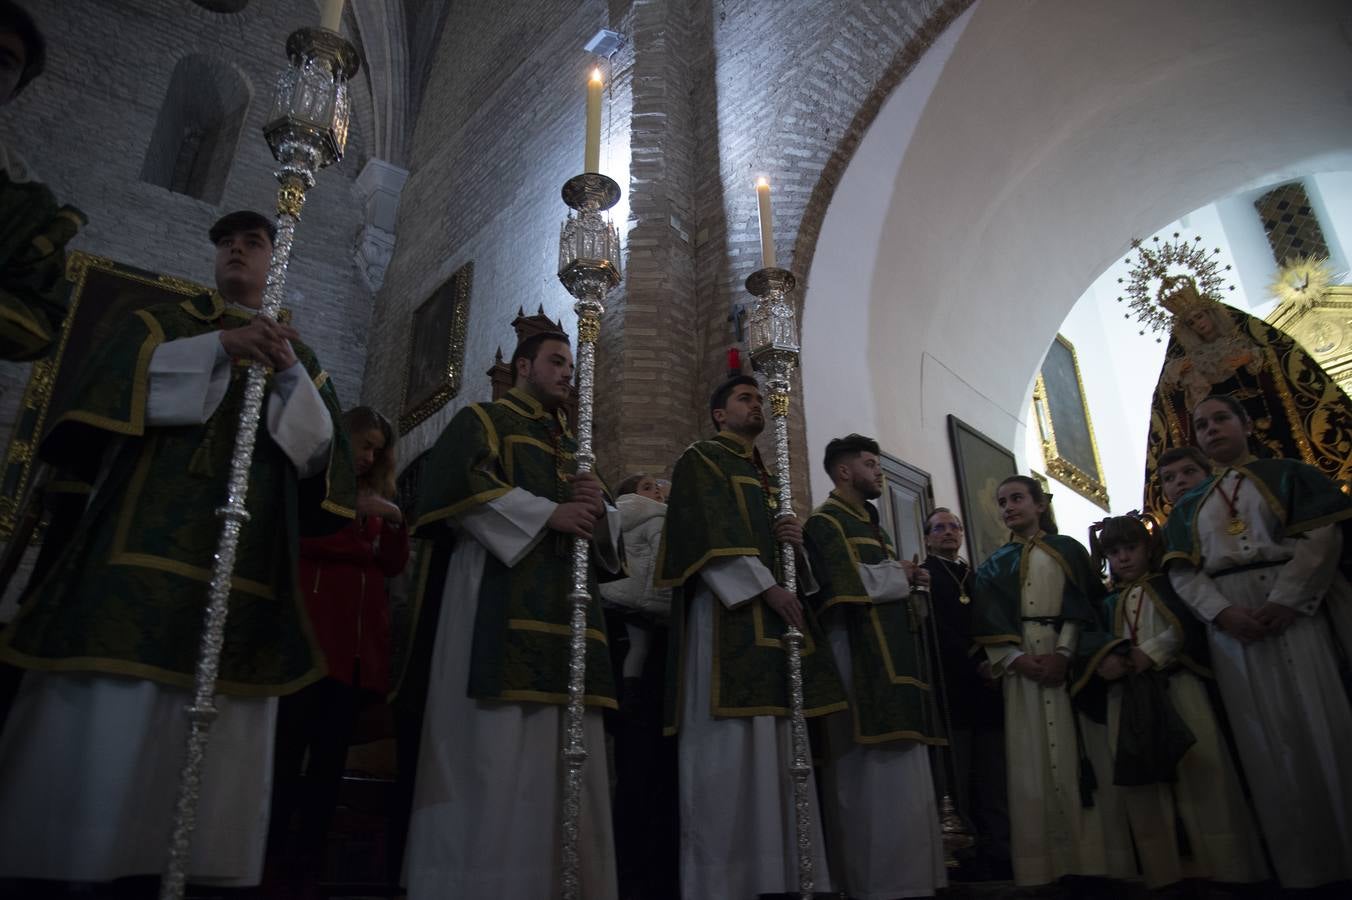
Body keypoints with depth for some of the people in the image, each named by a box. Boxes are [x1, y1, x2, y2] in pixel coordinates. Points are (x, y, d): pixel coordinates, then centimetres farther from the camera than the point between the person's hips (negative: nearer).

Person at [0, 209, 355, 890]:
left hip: (242, 556, 1)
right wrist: (219, 346, -10)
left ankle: (200, 867, 3)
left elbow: (320, 450, 8)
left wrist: (289, 376, -8)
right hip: (146, 538, -1)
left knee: (215, 731, -3)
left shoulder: (298, 354, 20)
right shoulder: (164, 322, 18)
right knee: (105, 719, -8)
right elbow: (114, 385, -1)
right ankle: (72, 861, 0)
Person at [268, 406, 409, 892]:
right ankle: (267, 852, 3)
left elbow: (394, 565, 13)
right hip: (309, 632, -5)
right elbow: (294, 533, -10)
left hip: (358, 641, 5)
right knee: (290, 745, -8)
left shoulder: (374, 496, 21)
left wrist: (394, 520, -2)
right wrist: (352, 511, -9)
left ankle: (306, 855, 13)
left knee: (332, 751, 6)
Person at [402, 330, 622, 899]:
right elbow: (458, 485, -11)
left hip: (567, 607, 7)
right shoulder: (483, 420, 10)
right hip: (501, 605, -6)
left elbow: (608, 534, 23)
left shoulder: (573, 446, 29)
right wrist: (548, 513, -12)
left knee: (569, 754, 1)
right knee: (495, 751, -11)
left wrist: (598, 511, -1)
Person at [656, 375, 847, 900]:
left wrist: (796, 539, -1)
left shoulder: (768, 476, 27)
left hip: (776, 618, 8)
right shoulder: (700, 461, 5)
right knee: (730, 747, -11)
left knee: (777, 750, 4)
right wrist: (765, 587, -17)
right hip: (728, 613, -8)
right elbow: (712, 536, -10)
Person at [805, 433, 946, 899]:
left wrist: (909, 581, 5)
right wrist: (899, 574, -6)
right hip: (859, 656, -10)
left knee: (899, 773, 9)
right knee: (874, 775, -9)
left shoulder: (871, 524, 24)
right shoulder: (826, 522, -5)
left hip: (891, 655, 10)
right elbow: (844, 582, -19)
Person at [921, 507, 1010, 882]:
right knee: (958, 784, -4)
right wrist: (975, 665, -11)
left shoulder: (979, 578, 22)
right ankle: (962, 858, 0)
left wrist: (995, 662, -2)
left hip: (989, 686, 6)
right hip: (951, 689, -5)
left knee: (995, 784, 4)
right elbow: (934, 631, -7)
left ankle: (999, 855, 7)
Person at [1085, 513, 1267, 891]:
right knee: (1143, 783, -1)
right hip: (1127, 697, 3)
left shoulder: (1171, 585, 12)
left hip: (1178, 687, -2)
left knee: (1199, 772, -9)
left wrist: (1150, 653, -16)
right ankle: (1167, 871, 6)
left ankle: (1221, 864, 1)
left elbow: (1186, 625, -5)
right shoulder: (1108, 603, 19)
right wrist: (1102, 663, -14)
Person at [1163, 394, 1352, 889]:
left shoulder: (1288, 474, 11)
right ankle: (1302, 865, 5)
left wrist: (1286, 600, -17)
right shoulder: (1188, 505, 17)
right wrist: (1222, 612, -12)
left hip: (1294, 611, -2)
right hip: (1230, 623, 2)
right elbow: (1182, 572, 7)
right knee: (1267, 741, 1)